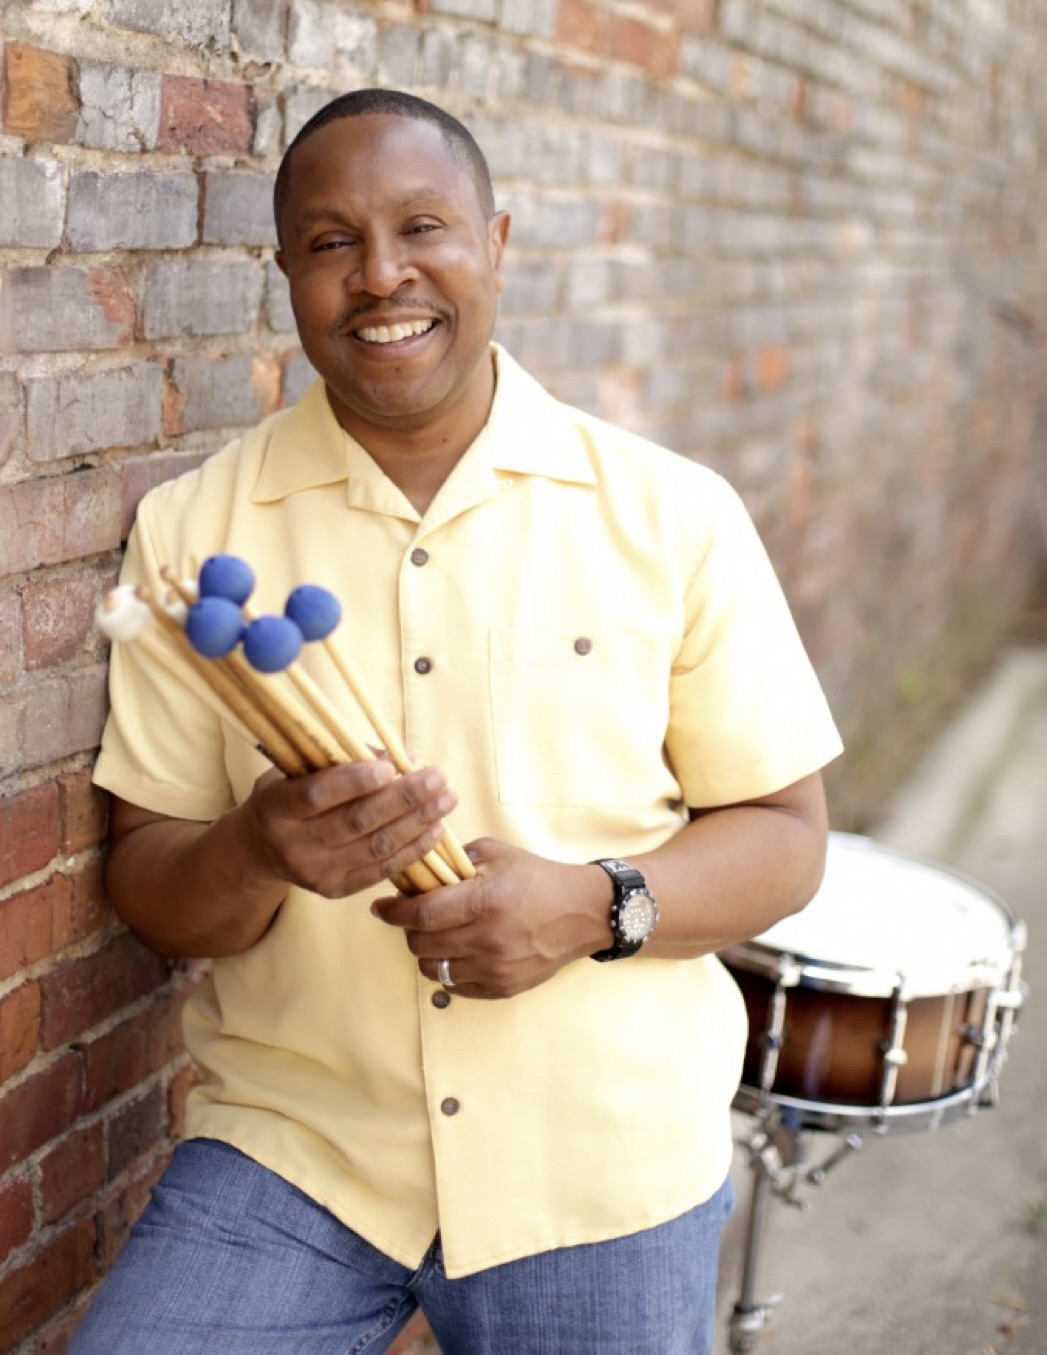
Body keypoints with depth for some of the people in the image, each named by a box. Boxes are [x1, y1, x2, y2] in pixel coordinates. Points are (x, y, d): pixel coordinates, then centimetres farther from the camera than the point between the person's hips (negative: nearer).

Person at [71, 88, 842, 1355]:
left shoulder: (672, 514, -4)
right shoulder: (192, 528, -2)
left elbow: (783, 834, 0)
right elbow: (148, 888, 1)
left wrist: (596, 905, -19)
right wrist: (259, 855, -22)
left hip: (605, 1163, 0)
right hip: (290, 1148, 0)